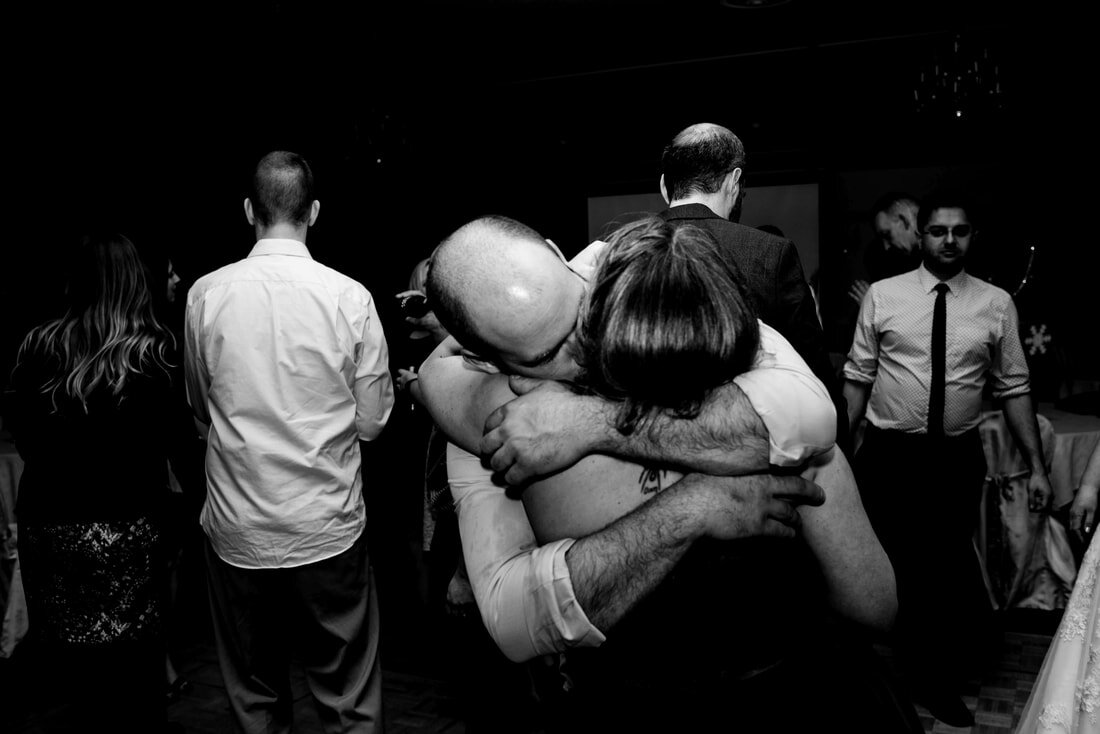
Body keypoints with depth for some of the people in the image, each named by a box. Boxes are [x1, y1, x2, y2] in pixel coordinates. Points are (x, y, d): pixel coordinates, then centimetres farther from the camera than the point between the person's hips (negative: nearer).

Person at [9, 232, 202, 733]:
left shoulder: (38, 346, -1)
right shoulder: (156, 350, -10)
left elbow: (22, 436, 8)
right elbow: (180, 442, -4)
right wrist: (197, 488, 12)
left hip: (48, 522, 3)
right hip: (128, 528, -3)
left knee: (73, 664, 16)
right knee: (132, 669, 10)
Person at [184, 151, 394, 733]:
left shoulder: (205, 294, -6)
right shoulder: (350, 297, -11)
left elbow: (201, 407, 8)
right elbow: (372, 422, -5)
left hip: (236, 531, 2)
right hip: (329, 530, -2)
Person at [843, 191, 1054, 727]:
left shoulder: (997, 304, 2)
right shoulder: (882, 296, -1)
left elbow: (1014, 389, 3)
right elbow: (858, 377, 1)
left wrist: (1036, 465, 0)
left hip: (957, 458, 1)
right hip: (888, 456, -1)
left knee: (948, 568, 9)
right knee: (887, 568, 8)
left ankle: (939, 681, 32)